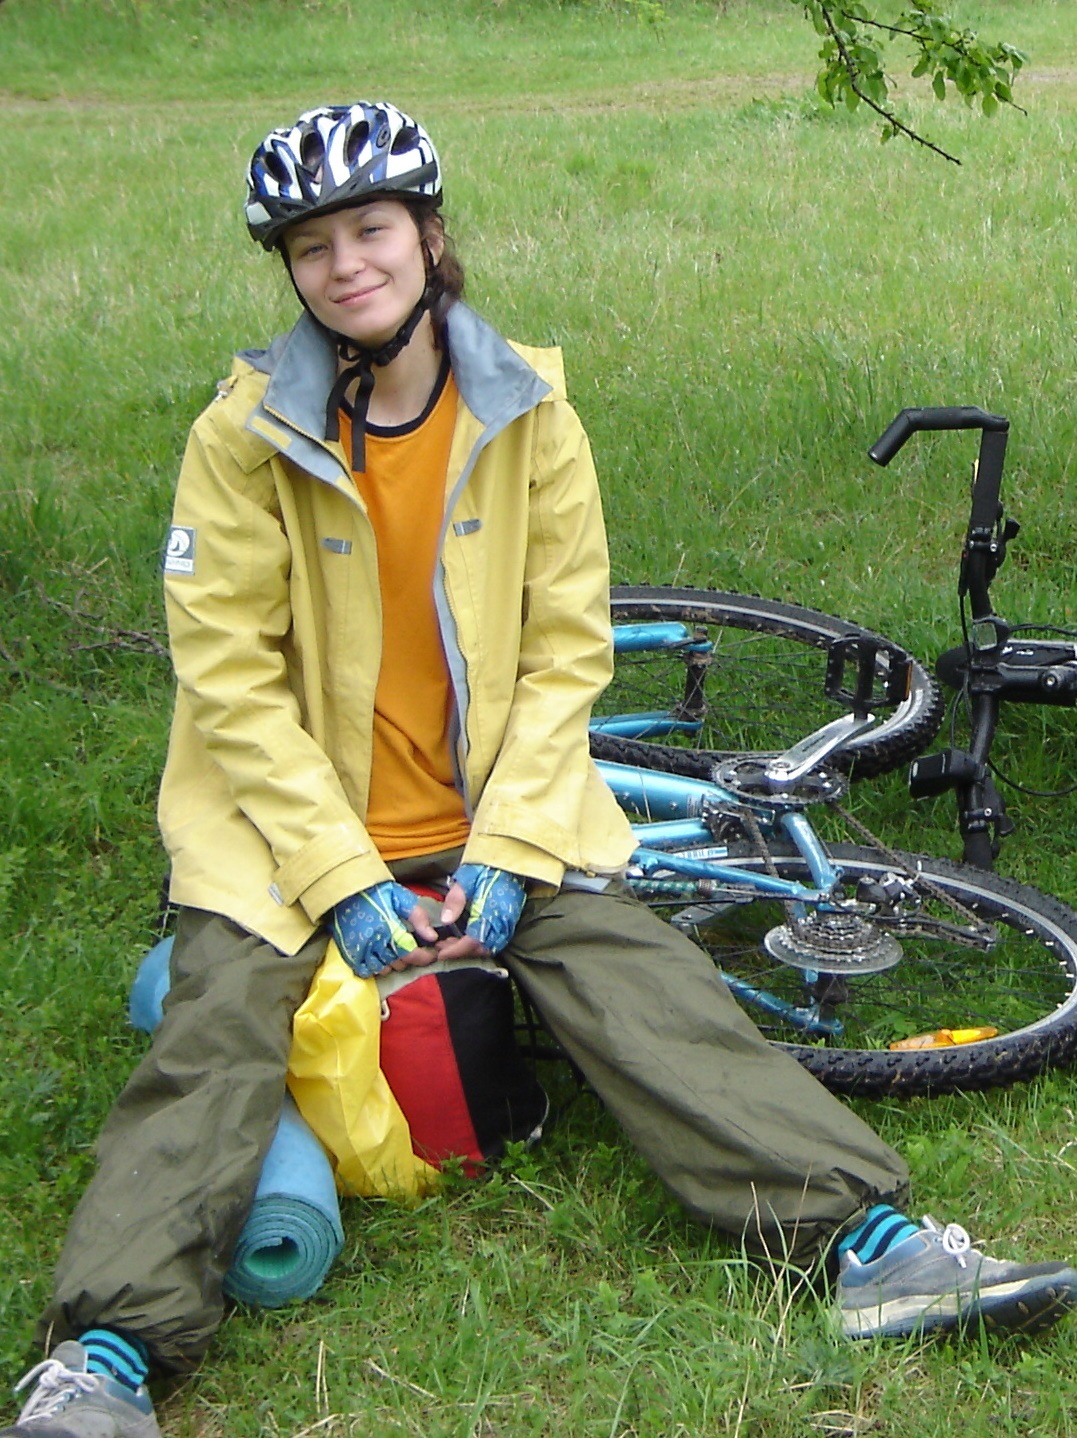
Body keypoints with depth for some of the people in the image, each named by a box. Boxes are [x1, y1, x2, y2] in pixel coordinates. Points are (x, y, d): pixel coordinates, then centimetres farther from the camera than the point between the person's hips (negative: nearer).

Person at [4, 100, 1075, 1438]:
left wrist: (505, 852, -12)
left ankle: (870, 1241, -20)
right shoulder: (246, 433, -8)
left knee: (652, 997, -14)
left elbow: (566, 652, 0)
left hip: (495, 815, 2)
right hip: (295, 819, -1)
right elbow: (229, 678, -10)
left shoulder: (529, 413, -2)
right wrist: (344, 879, -18)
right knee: (213, 1040, -20)